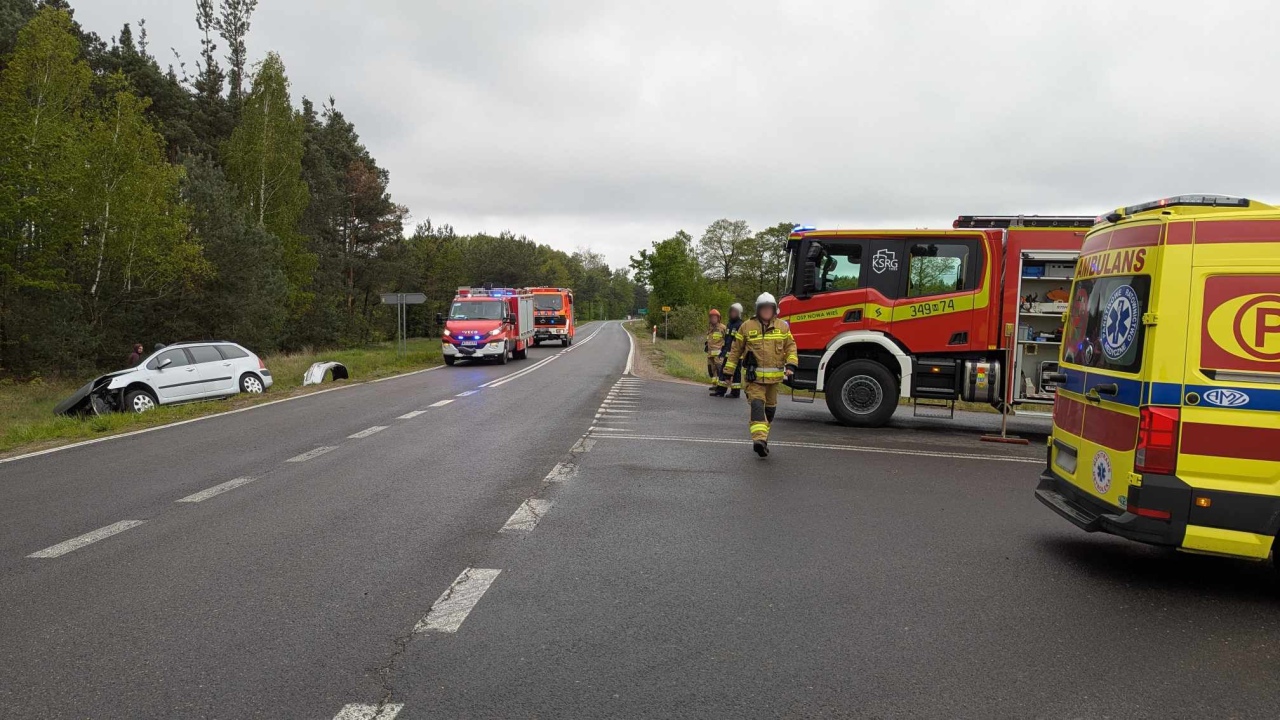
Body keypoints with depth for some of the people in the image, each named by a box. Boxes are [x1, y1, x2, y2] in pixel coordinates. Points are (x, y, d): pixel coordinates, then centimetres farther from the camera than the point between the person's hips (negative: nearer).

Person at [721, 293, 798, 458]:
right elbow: (736, 350, 7)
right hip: (754, 376, -3)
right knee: (757, 404, -19)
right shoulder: (747, 327, 1)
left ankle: (763, 436, 31)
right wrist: (728, 370, 6)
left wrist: (791, 364, -6)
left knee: (770, 407, 14)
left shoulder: (782, 326, 7)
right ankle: (759, 439, -30)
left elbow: (790, 346, 11)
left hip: (774, 376, 4)